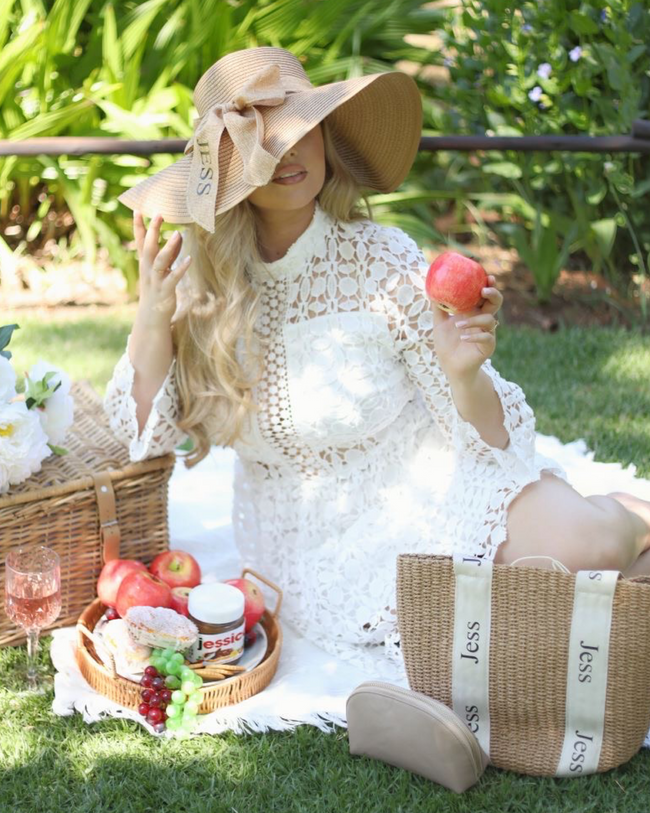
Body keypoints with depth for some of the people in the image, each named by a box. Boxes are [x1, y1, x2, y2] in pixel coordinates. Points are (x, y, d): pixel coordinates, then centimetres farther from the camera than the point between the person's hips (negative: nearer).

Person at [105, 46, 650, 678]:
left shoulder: (382, 264, -16)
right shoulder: (197, 274, -8)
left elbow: (488, 437, -11)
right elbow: (144, 432, -3)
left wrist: (463, 373, -34)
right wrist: (153, 313, -18)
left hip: (427, 486, -2)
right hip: (312, 542, 2)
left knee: (582, 541, -29)